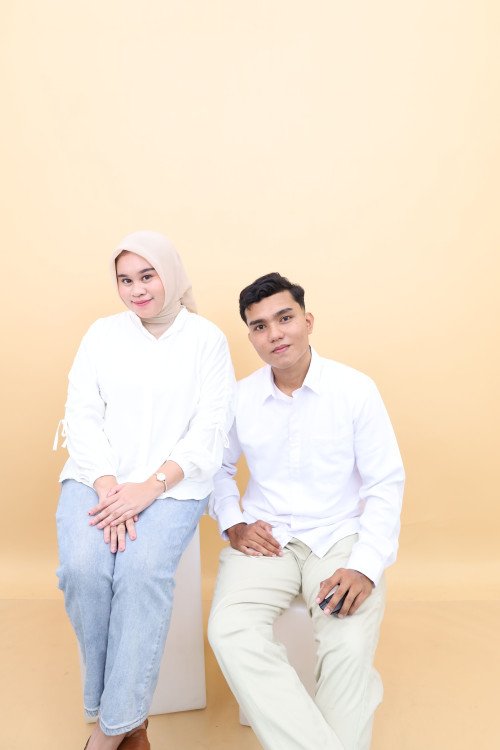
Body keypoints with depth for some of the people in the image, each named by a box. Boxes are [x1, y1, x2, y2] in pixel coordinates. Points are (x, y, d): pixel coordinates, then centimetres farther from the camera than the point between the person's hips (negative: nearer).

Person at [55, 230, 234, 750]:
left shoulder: (207, 339, 4)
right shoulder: (102, 333, 12)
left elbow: (210, 428, -3)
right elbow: (82, 414, 3)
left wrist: (150, 487, -15)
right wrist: (109, 487, -13)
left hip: (174, 483, -2)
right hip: (98, 476, 2)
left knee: (142, 570, -28)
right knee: (82, 567, -24)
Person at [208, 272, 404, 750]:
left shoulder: (356, 389, -6)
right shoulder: (239, 398, 2)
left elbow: (386, 484, -5)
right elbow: (219, 468, 17)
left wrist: (365, 567, -17)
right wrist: (232, 524, -2)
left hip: (340, 537, -2)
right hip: (266, 538, 2)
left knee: (349, 651, -27)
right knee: (231, 634, -24)